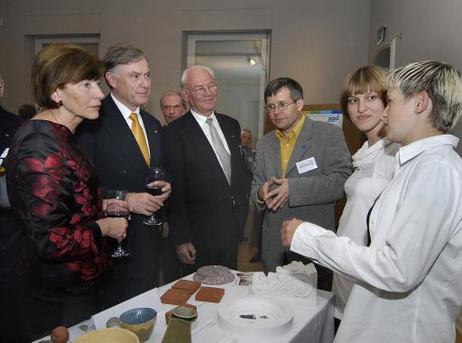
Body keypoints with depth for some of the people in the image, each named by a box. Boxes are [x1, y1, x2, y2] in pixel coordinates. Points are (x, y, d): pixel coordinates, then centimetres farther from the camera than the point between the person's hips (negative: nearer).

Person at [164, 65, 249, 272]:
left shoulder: (231, 125, 9)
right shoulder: (175, 133, -11)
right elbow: (175, 190, -13)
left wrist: (242, 209, 12)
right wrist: (181, 239, -13)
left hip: (233, 230, 6)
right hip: (200, 236, -6)